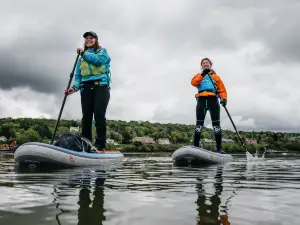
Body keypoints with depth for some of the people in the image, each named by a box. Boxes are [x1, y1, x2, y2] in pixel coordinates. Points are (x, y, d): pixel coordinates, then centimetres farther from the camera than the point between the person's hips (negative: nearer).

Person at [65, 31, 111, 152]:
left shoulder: (102, 51, 14)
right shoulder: (81, 58, 25)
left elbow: (98, 60, -10)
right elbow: (78, 76, 17)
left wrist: (84, 53, 1)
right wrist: (74, 87, -2)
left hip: (101, 86, -4)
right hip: (86, 88, 4)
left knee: (99, 115, -18)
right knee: (86, 116, -5)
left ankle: (101, 145, -16)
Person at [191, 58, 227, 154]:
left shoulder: (215, 76, 24)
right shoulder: (198, 75, 24)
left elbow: (222, 88, 12)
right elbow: (193, 83, 0)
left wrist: (224, 98, -6)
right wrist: (202, 75, -12)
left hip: (213, 99, 0)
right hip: (201, 99, 0)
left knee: (216, 123, -7)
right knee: (199, 123, -10)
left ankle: (219, 148, -7)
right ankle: (196, 146, -11)